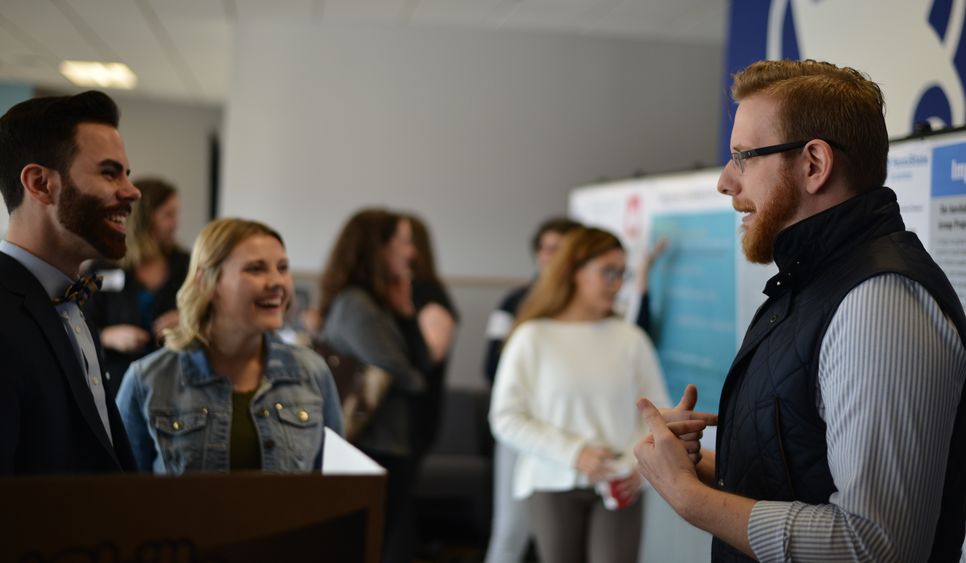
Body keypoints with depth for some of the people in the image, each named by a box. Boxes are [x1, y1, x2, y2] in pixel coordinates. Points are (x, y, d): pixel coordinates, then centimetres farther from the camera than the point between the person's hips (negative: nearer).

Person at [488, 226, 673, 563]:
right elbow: (506, 419, -5)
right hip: (553, 485, -1)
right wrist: (574, 453, -13)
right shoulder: (533, 337, -4)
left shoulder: (630, 339, 2)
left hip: (619, 487, 1)